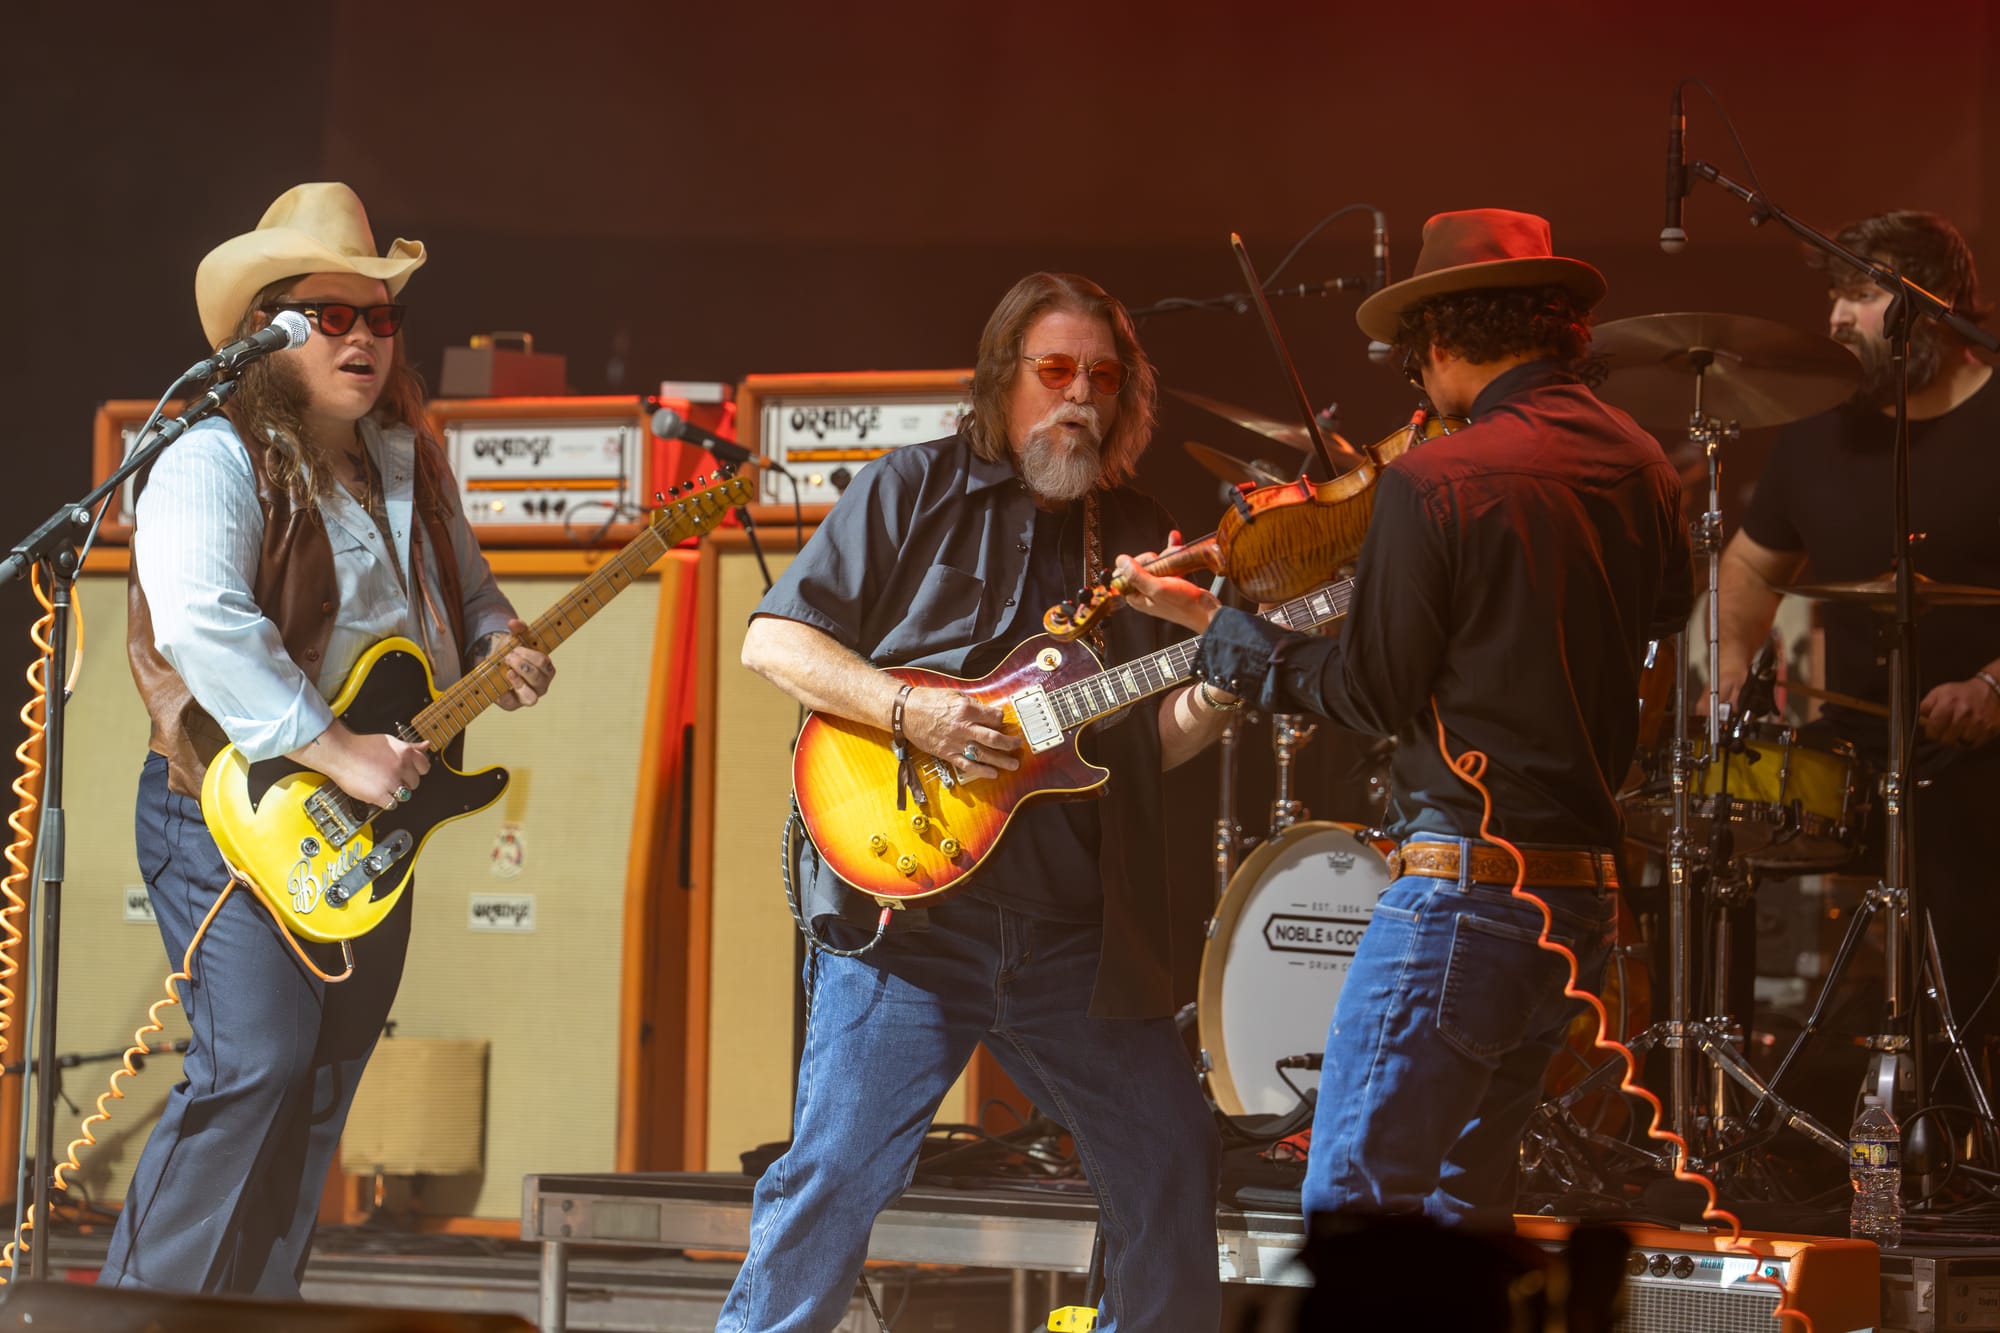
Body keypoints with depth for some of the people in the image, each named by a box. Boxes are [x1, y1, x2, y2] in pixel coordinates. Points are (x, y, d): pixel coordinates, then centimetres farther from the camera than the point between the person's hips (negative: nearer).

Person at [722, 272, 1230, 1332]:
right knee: (836, 1175, -9)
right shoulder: (914, 490, 2)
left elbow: (1148, 738, 16)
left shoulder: (1139, 536, 15)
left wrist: (1209, 703, -6)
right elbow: (773, 640, -3)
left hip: (1080, 935, 5)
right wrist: (911, 710, -16)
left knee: (1171, 1170, 6)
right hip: (909, 910, -5)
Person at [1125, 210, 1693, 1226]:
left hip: (1466, 886, -8)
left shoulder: (1436, 483, -12)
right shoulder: (1641, 470, 9)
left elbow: (1372, 692, -9)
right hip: (1586, 890, 8)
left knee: (1350, 1210, -6)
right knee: (1458, 1211, 19)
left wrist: (1213, 625, 5)